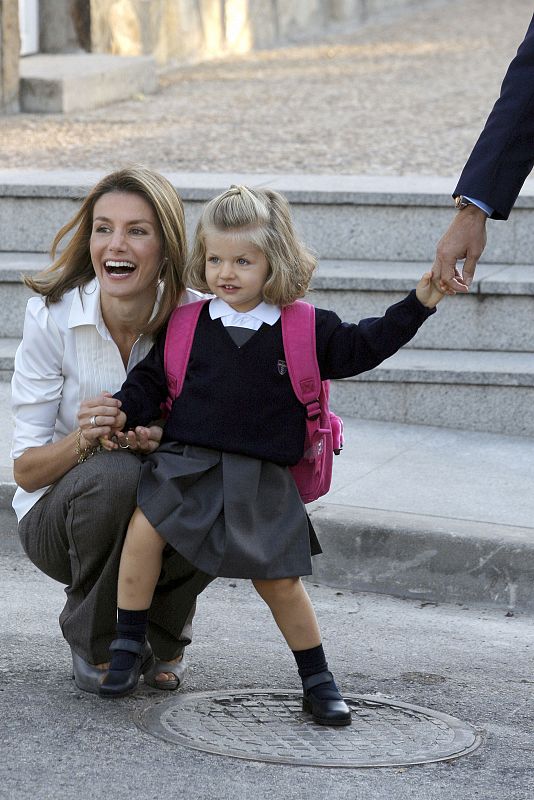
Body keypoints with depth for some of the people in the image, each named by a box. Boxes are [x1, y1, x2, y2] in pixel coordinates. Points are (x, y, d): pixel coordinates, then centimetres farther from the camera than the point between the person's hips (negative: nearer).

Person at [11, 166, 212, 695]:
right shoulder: (52, 315, -17)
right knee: (116, 472, -33)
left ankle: (163, 634, 2)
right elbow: (25, 469, -12)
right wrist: (81, 441, -35)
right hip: (59, 520, -1)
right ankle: (91, 643, -7)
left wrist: (166, 442, -29)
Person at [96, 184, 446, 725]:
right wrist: (124, 411, -6)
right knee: (143, 530, -18)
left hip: (263, 478, -1)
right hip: (188, 462, 1)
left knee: (279, 579, 0)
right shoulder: (188, 325, 3)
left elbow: (362, 347, 5)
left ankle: (318, 681, 17)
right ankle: (129, 646, -1)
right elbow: (152, 376, 11)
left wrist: (421, 300, -2)